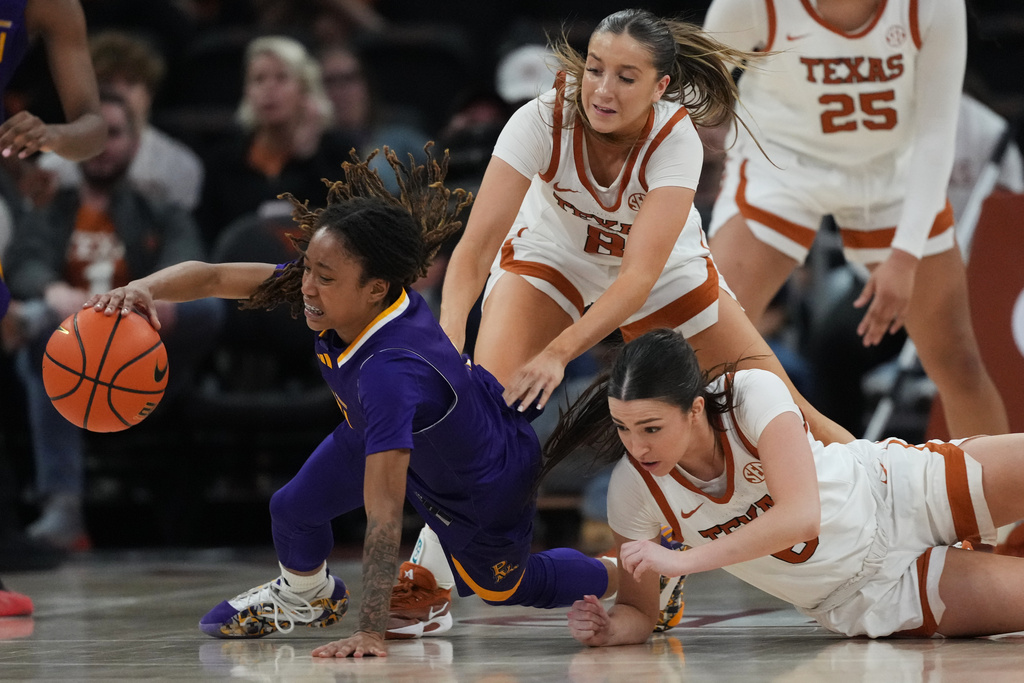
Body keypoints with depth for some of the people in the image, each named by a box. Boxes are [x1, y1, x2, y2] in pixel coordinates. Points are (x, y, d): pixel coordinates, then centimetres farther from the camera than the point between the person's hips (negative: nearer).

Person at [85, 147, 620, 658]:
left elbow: (383, 512, -48)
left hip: (483, 491, -6)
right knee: (293, 509, 4)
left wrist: (371, 632, -48)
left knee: (502, 589, 20)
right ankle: (307, 597, 40)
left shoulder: (392, 371, -47)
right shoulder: (332, 291, -26)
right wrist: (142, 290, -41)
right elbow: (211, 277, -21)